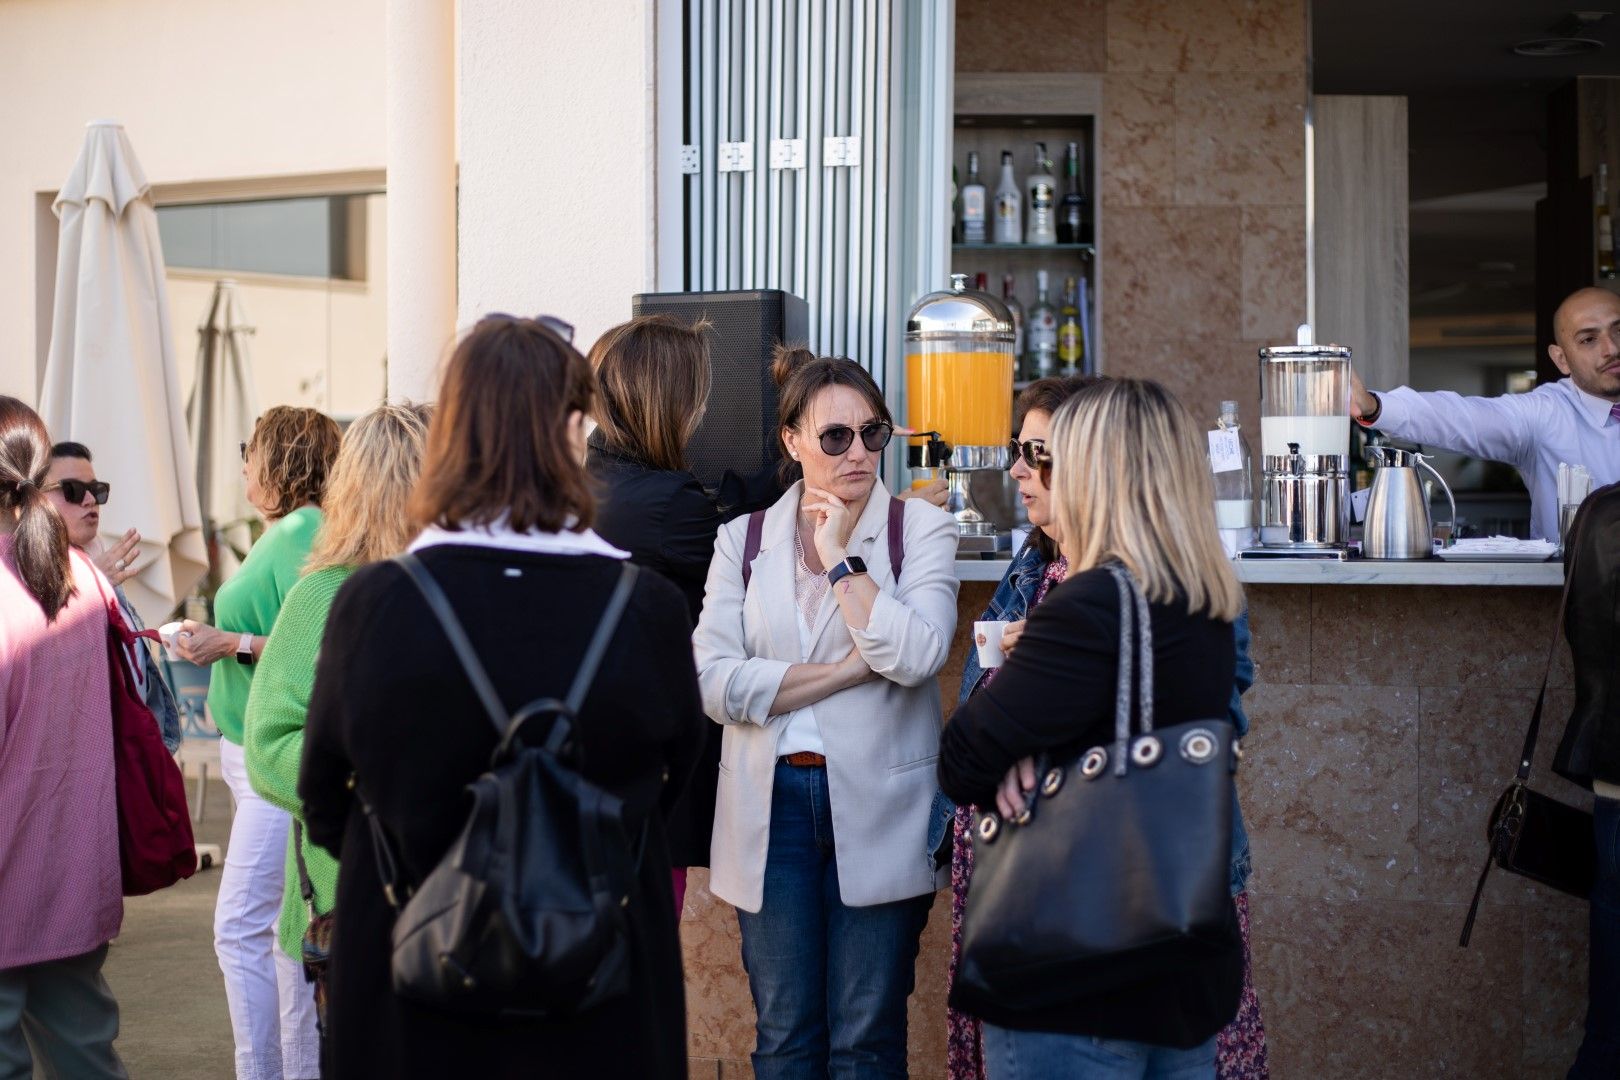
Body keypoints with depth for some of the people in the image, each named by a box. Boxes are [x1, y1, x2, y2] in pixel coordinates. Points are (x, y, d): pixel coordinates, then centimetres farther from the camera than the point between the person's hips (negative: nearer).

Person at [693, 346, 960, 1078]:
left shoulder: (920, 529, 1)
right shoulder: (744, 538, 6)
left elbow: (917, 655, -16)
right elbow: (714, 683, -7)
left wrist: (840, 555, -10)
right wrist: (853, 668, -12)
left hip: (877, 808, -2)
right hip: (771, 804, 2)